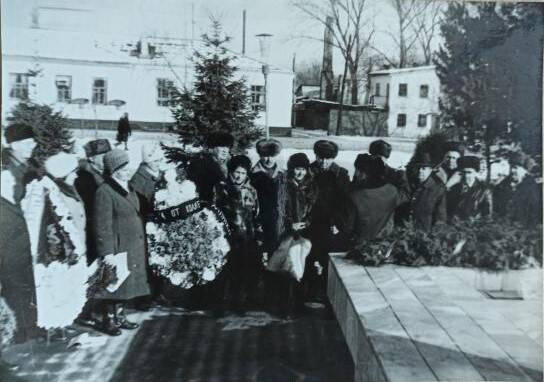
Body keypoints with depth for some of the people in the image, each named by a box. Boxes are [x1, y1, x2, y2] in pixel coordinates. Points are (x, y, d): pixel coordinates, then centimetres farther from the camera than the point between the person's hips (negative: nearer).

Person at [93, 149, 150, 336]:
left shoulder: (128, 189, 10)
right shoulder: (104, 192, -17)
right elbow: (102, 226, -17)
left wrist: (141, 242, 17)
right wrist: (107, 253, -19)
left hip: (133, 247, 8)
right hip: (117, 247, -8)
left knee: (125, 283, 16)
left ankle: (120, 317, 29)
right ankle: (108, 320, 17)